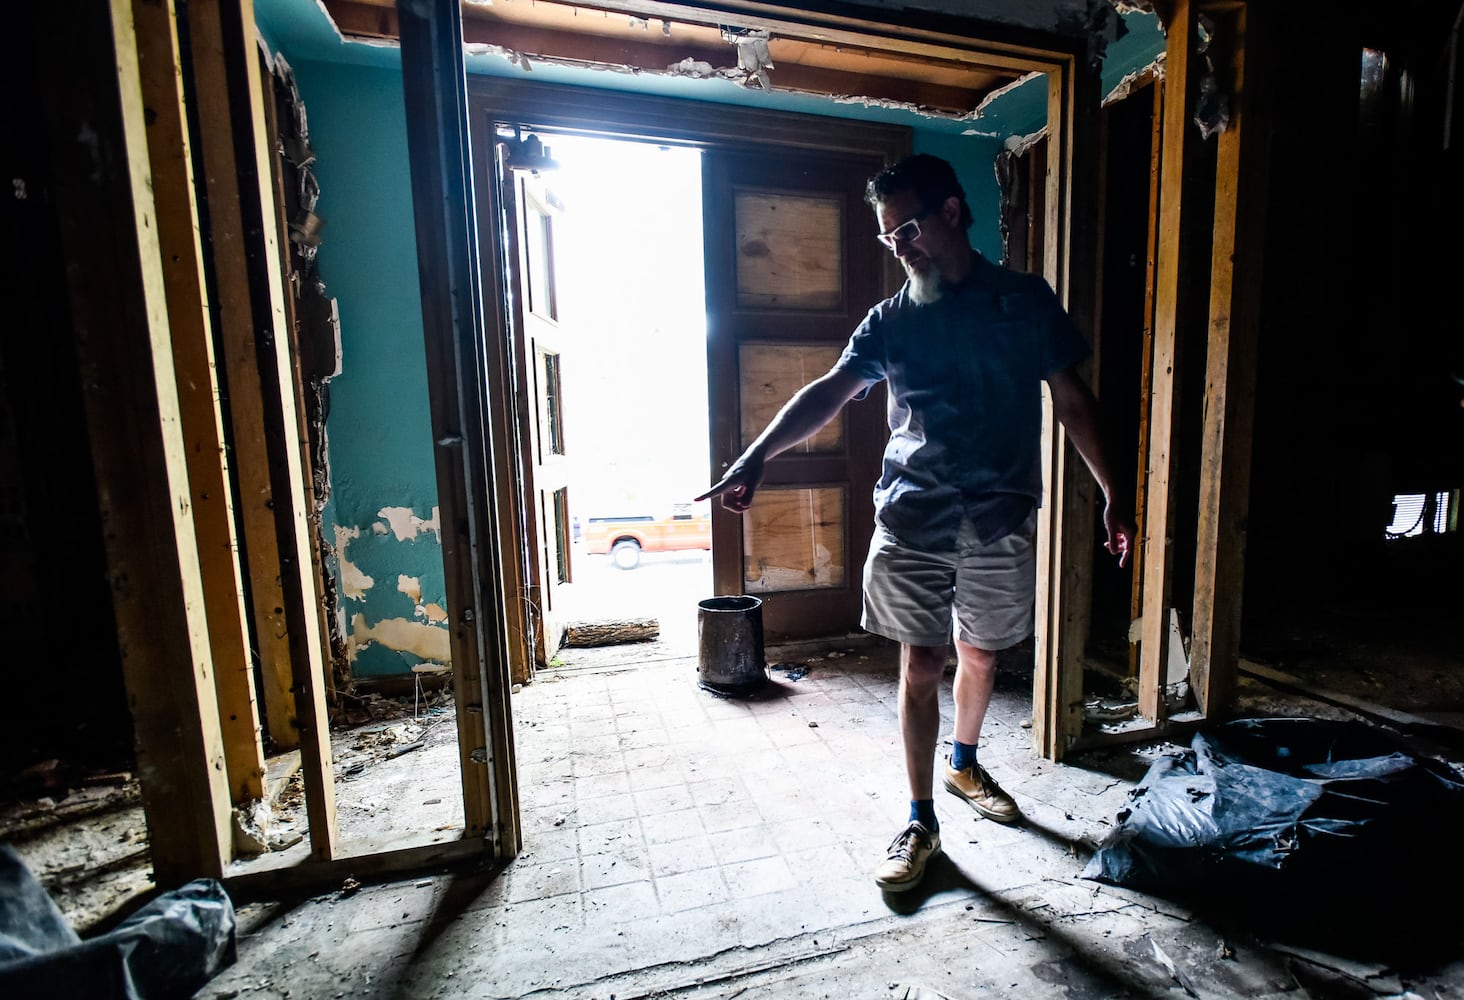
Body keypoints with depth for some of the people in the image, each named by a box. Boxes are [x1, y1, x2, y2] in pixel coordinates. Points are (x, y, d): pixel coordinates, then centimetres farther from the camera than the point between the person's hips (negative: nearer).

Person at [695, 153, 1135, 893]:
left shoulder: (1024, 299, 5)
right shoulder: (890, 320, 4)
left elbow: (1071, 400, 8)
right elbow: (829, 392, -12)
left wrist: (1111, 494, 6)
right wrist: (756, 457, -27)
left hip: (1001, 522, 1)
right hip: (913, 522, -1)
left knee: (980, 657, 16)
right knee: (920, 668, 2)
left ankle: (964, 763, 45)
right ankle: (921, 822, 20)